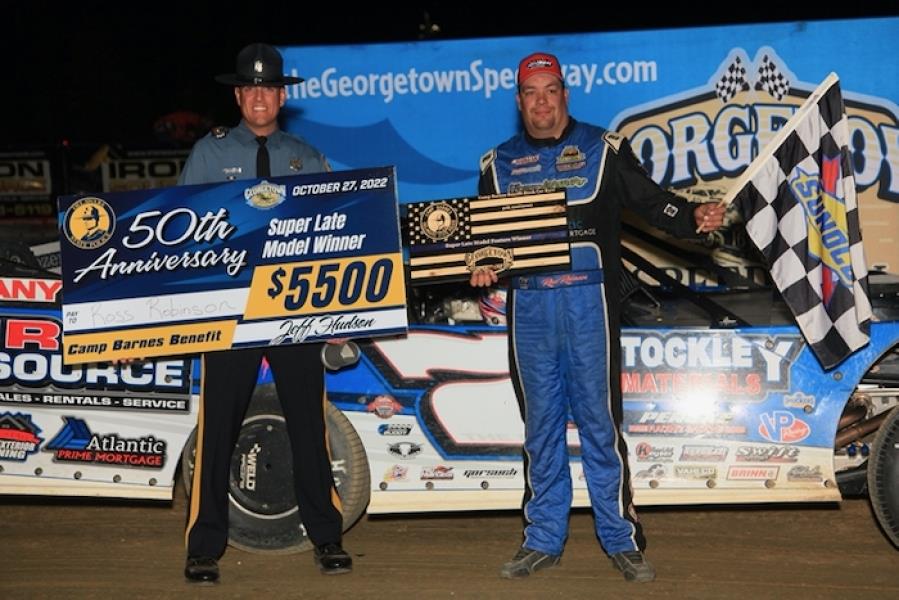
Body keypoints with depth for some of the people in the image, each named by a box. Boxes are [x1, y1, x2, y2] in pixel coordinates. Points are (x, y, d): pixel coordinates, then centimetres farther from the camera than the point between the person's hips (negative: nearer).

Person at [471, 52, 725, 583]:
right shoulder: (499, 163, 14)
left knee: (599, 420, -3)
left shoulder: (602, 149, 6)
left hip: (589, 303, -3)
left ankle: (622, 539, 4)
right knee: (541, 424, 7)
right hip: (528, 307, 3)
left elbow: (651, 200, 0)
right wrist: (481, 267, -1)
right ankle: (544, 540, 15)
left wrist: (695, 218, -18)